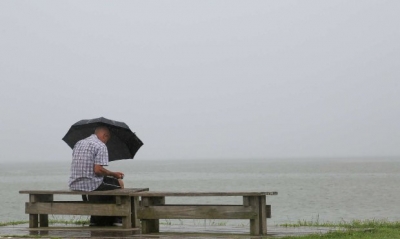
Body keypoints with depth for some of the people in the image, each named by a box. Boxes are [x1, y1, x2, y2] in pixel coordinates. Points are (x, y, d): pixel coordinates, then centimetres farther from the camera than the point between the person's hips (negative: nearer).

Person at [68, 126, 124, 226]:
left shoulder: (78, 143, 15)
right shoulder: (101, 146, -10)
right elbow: (98, 170, -20)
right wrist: (114, 174, -5)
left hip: (74, 185, 8)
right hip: (90, 185, -8)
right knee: (119, 183, 15)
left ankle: (95, 221, 32)